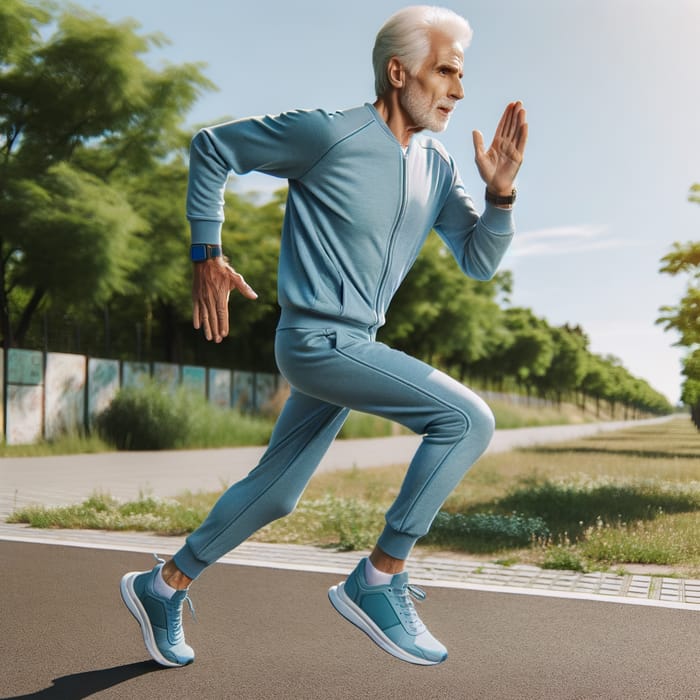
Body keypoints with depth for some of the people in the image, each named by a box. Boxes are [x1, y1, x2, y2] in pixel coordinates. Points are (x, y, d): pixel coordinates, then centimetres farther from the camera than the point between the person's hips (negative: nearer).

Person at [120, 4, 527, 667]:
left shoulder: (436, 166, 8)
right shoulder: (328, 133, -13)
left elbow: (479, 259, 9)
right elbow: (210, 147, -3)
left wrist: (500, 193, -9)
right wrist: (207, 254, -6)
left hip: (349, 345, 8)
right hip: (316, 340, -8)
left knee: (274, 493, 17)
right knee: (467, 418, -17)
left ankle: (162, 586, 36)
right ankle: (378, 582, -6)